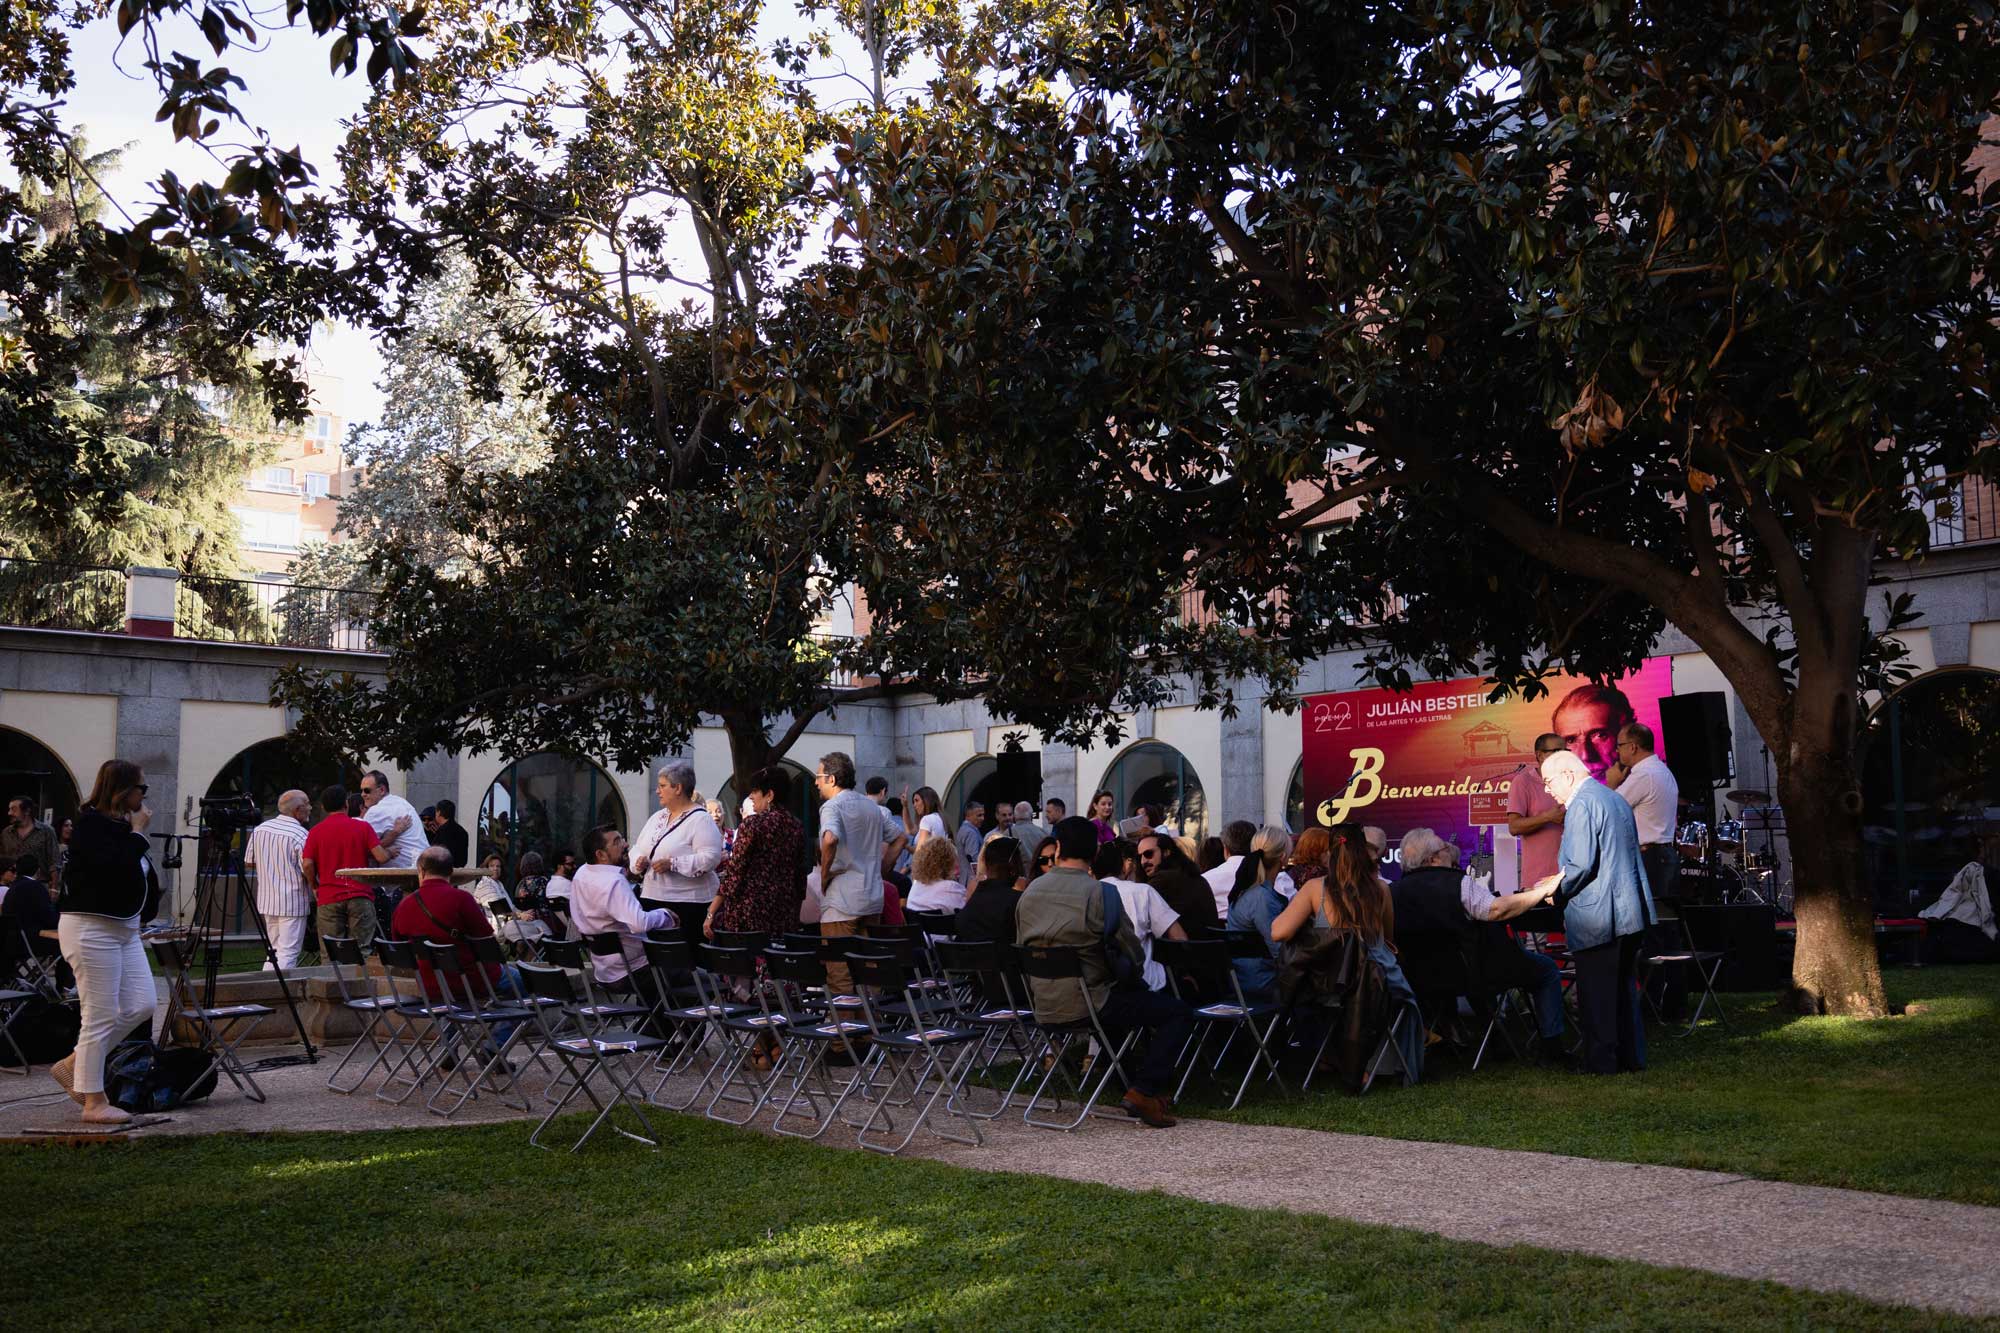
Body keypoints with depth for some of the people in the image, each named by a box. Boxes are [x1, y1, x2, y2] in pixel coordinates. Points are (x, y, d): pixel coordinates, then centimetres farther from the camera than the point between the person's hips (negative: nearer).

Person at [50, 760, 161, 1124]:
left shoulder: (120, 825, 13)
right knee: (102, 1015, -5)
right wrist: (138, 832, -16)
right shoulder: (90, 824, -13)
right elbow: (117, 869, -25)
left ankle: (72, 1066, 18)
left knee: (140, 1006, 4)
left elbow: (141, 874, 24)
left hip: (125, 928, 9)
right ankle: (94, 1101, 4)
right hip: (91, 927, -9)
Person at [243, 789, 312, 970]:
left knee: (274, 948, 17)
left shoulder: (260, 829, 6)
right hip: (293, 902, -7)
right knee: (288, 952, -4)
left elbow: (248, 863, 13)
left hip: (266, 899, 7)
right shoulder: (300, 835, -16)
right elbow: (308, 871, -17)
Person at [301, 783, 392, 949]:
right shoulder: (363, 827, 2)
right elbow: (381, 857, -6)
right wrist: (391, 852, 15)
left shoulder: (316, 831, 5)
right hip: (360, 897, -1)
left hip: (328, 899, 1)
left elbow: (307, 864, -4)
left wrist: (315, 887, 11)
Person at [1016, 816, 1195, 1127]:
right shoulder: (1099, 892, -14)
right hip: (1086, 1005, -7)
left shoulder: (1030, 891, 3)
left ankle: (1134, 1082, 32)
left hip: (1043, 1009, 7)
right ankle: (1145, 1090, -9)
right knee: (1180, 1014, 2)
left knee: (1121, 998, 36)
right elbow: (1134, 955, -10)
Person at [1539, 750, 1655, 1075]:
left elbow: (1582, 865, -22)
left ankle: (1601, 1063, 3)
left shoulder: (1580, 805, -15)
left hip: (1596, 917, -9)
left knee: (1596, 993, -1)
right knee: (1624, 987, 17)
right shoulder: (1616, 799, 16)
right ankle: (1631, 1057, 22)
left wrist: (1557, 892, -6)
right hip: (1630, 912, 10)